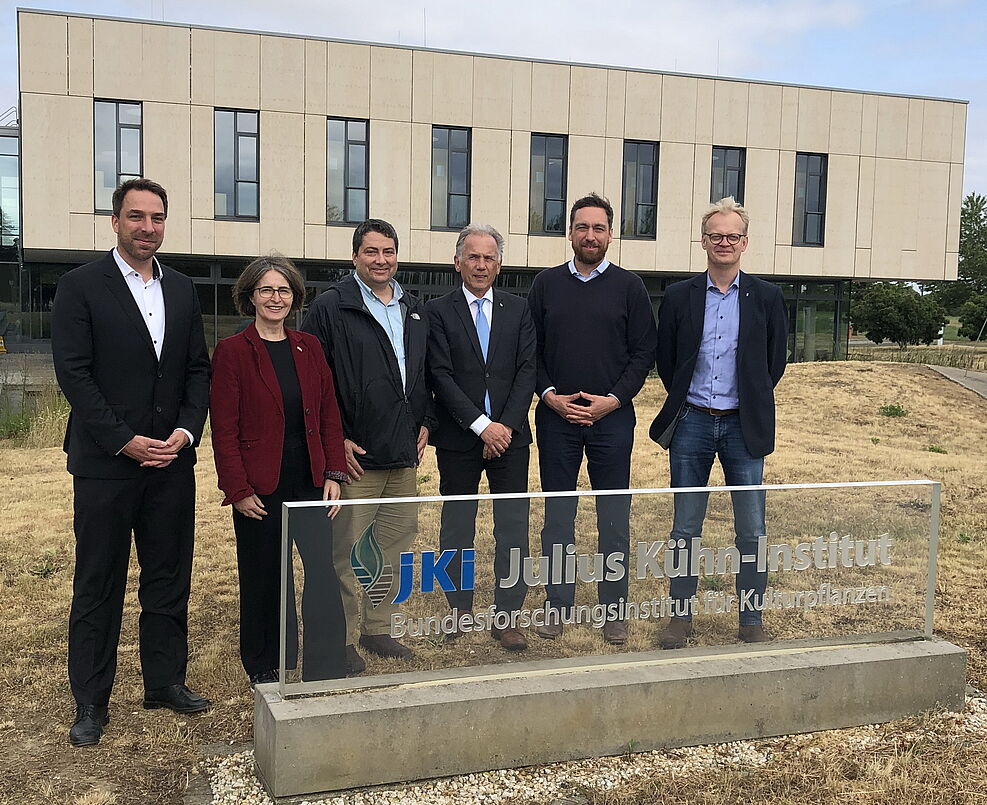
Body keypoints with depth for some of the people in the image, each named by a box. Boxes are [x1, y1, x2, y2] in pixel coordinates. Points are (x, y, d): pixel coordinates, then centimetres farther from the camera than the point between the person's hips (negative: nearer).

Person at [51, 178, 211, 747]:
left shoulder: (182, 290, 11)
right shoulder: (81, 286, -3)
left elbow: (198, 369, 10)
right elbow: (74, 373, -9)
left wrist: (187, 430, -5)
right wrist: (125, 440, -15)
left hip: (172, 461, 4)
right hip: (106, 464, -4)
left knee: (170, 580, 11)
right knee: (98, 587, 6)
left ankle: (166, 681, 25)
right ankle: (91, 702, 17)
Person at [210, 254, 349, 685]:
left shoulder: (309, 347, 9)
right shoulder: (232, 351, -4)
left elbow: (329, 415, 10)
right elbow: (224, 430, -7)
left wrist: (334, 474, 2)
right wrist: (238, 490, -12)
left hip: (309, 483, 3)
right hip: (260, 488, -3)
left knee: (323, 572, -7)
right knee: (264, 580, 9)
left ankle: (326, 676, 1)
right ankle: (264, 669, 28)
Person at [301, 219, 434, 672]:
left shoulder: (415, 311, 14)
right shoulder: (331, 308, -6)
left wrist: (424, 422, 11)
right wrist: (336, 439, -12)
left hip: (405, 453, 6)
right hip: (356, 455, -6)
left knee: (395, 545, 12)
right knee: (346, 550, -1)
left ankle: (378, 626, 26)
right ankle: (343, 638, 12)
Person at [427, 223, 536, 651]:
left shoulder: (518, 310, 8)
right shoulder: (438, 311, 0)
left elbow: (527, 370, 2)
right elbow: (441, 376, -7)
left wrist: (505, 426, -10)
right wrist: (481, 425, -15)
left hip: (509, 435, 2)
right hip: (458, 437, -1)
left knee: (512, 528, 2)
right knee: (457, 527, 9)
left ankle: (506, 616, 12)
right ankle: (459, 608, 24)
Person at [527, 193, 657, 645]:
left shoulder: (628, 287, 4)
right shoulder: (545, 284, 7)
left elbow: (643, 353, 1)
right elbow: (530, 350, 7)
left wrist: (613, 400, -10)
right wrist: (549, 395, -7)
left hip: (612, 418, -1)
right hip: (556, 417, 1)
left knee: (615, 519, 5)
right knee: (557, 517, 7)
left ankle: (614, 611, 16)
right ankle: (557, 607, 18)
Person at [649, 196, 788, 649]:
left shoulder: (766, 297, 2)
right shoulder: (679, 296, 3)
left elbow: (775, 361, 7)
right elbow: (666, 361, 9)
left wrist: (750, 405, 5)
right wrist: (684, 402, 7)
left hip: (742, 426, 0)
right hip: (692, 424, 1)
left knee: (752, 531, 4)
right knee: (685, 528, 8)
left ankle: (751, 620, 17)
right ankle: (681, 616, 20)